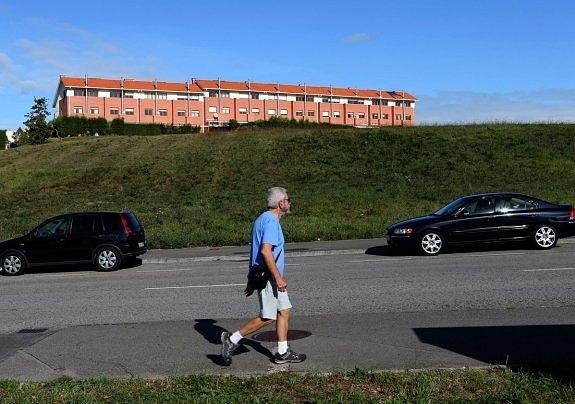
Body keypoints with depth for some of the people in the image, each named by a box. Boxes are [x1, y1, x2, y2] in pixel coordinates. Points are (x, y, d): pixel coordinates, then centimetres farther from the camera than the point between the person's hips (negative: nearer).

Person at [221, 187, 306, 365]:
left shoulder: (262, 219, 16)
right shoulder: (271, 221, -17)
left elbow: (257, 250, 19)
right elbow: (266, 251, -27)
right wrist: (278, 278, -24)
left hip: (266, 276, 10)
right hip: (268, 277, -10)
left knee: (284, 311, 12)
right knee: (267, 317, -5)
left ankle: (283, 352, 17)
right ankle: (232, 339, 3)